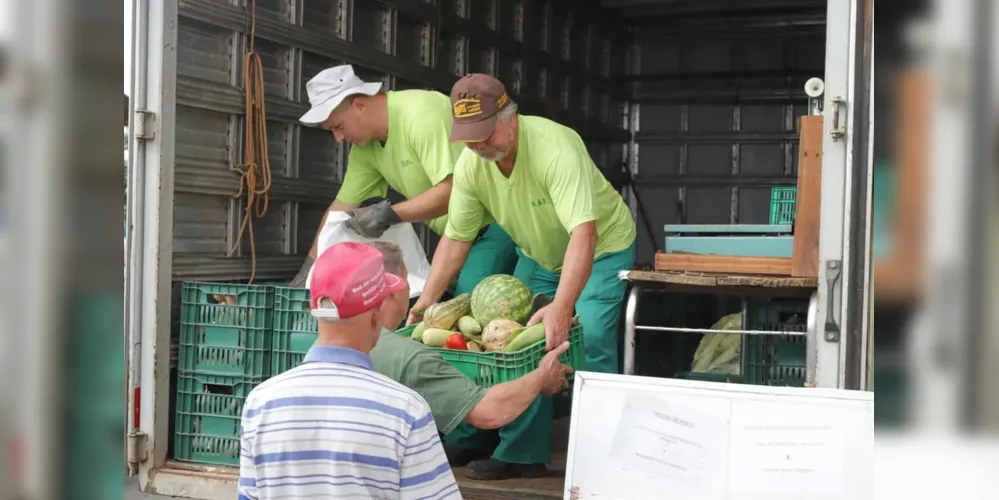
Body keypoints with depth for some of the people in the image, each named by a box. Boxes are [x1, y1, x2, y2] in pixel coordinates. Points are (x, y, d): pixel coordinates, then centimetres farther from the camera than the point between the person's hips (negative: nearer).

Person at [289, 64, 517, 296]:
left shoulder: (420, 115, -25)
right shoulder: (364, 146, 2)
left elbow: (452, 191, -30)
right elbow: (342, 207, 8)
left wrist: (389, 214, -30)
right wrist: (309, 268, 7)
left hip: (495, 219, -9)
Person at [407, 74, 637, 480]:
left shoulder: (556, 148, -37)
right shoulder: (470, 165, -18)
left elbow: (583, 234, -45)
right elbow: (456, 238, -9)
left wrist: (561, 307, -55)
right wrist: (428, 299, -18)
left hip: (602, 248, -6)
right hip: (536, 255, 6)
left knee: (588, 340, -19)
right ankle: (522, 451, 10)